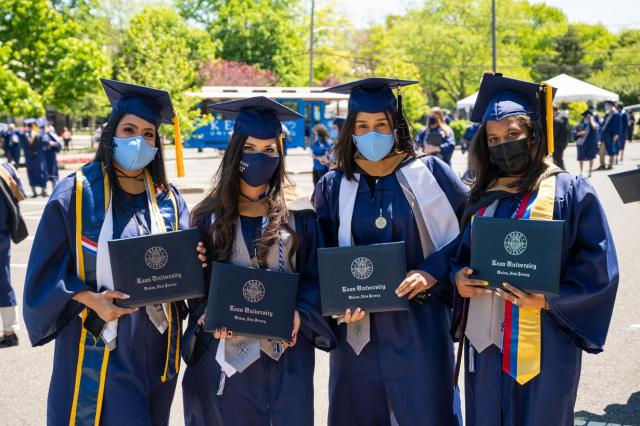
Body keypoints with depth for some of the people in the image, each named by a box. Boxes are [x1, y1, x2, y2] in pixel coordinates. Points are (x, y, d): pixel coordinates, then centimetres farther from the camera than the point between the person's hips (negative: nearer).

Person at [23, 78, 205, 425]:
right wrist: (91, 299, -21)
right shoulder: (76, 192, -7)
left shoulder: (168, 199, 6)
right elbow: (46, 271, -7)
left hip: (155, 345, 4)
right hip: (100, 345, -4)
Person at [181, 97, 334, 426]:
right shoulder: (209, 216, 3)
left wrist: (299, 313, -15)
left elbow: (314, 276, 3)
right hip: (224, 351, 0)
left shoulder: (298, 217, 3)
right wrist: (207, 314, -14)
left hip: (284, 352, 0)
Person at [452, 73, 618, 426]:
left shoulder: (570, 192, -5)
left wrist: (548, 299, -20)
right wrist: (459, 277, -4)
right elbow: (463, 252, 17)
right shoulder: (484, 194, 10)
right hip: (484, 340, 5)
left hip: (543, 345, -5)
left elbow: (599, 269, -9)